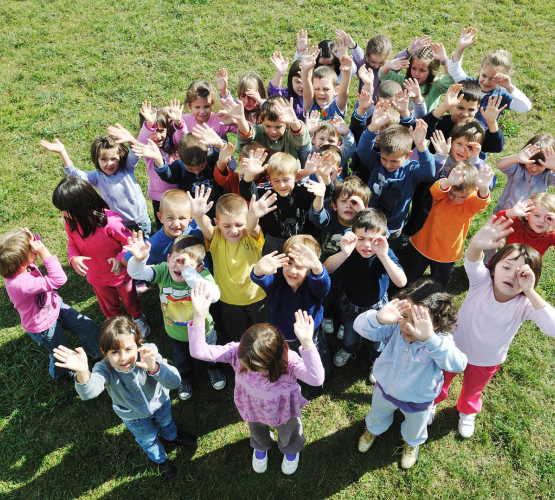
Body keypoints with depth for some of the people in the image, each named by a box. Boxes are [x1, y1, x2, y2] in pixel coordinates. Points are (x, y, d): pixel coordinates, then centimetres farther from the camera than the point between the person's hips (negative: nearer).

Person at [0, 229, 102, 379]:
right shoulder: (21, 284, -45)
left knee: (90, 328, 15)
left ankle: (102, 355, 43)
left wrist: (31, 238, -27)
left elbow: (36, 242, -3)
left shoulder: (17, 266, -19)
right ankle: (59, 373, 56)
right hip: (45, 327, -7)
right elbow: (58, 279, -46)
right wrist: (44, 253, -45)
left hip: (55, 306, 7)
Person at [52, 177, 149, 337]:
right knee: (109, 306, 28)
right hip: (97, 278, 4)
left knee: (130, 300, 24)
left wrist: (121, 259, -40)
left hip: (120, 274, -4)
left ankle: (138, 318, 54)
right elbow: (72, 243, -2)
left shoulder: (109, 221, -34)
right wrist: (73, 258, -24)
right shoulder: (71, 223, -16)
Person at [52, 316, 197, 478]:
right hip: (134, 415, 0)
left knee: (165, 421, 34)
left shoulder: (149, 354, -39)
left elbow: (174, 381, -47)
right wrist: (82, 373, -80)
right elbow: (89, 392, -58)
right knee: (148, 438, 29)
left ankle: (171, 436, 72)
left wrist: (154, 368, -67)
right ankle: (160, 459, 64)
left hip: (160, 401, 1)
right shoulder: (105, 369, -38)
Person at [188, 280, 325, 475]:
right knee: (257, 432, 37)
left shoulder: (289, 361, -45)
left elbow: (316, 379, -61)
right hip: (252, 407, 2)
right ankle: (261, 446, 75)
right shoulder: (237, 351, -37)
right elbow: (199, 351, -43)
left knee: (287, 435, 33)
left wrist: (307, 343, -73)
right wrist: (199, 316, -57)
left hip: (283, 408, -2)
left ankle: (291, 450, 72)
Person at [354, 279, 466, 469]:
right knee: (378, 414, 34)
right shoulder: (394, 327, -30)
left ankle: (412, 442, 69)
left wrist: (429, 339, -70)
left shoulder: (440, 341, -36)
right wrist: (378, 317, -62)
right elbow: (361, 326, -39)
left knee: (415, 427, 33)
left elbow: (458, 364, -56)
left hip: (418, 401, -1)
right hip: (385, 388, 2)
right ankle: (373, 429, 70)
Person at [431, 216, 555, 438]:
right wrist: (476, 245, -77)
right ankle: (432, 402, 60)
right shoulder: (482, 282, -30)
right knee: (442, 380, 27)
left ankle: (467, 412, 65)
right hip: (456, 346, -1)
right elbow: (473, 263, -53)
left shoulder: (525, 304, -29)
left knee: (473, 390, 31)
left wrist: (530, 291, -50)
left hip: (487, 362, 1)